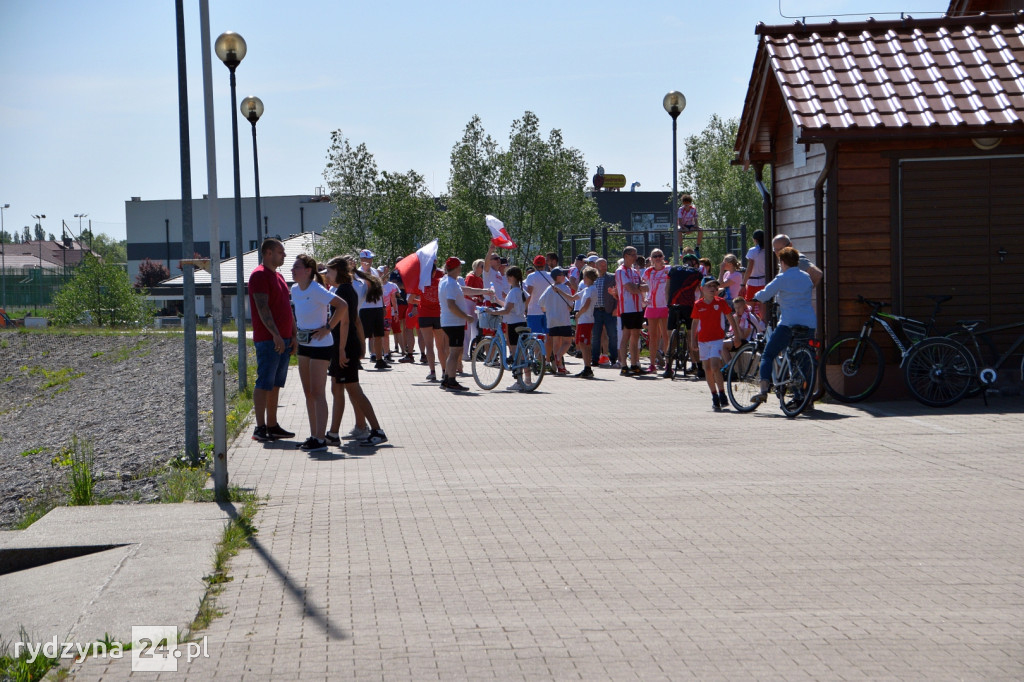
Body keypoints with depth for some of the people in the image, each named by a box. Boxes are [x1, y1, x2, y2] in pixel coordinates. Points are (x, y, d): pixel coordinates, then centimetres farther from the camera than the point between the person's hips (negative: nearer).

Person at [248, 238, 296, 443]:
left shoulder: (278, 276, 20)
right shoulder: (259, 275, -9)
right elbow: (262, 307, -18)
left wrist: (294, 335, 17)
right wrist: (275, 335, -24)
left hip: (283, 339, 9)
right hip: (268, 339, -9)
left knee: (276, 384, 10)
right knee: (264, 382, -8)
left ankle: (272, 426, 14)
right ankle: (260, 428, -7)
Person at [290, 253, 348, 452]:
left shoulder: (316, 290, -19)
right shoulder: (295, 290, 6)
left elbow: (342, 305, -26)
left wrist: (328, 328, -22)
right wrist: (296, 332, 13)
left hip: (320, 345, -9)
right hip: (304, 345, 9)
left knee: (317, 393, -7)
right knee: (308, 393, 11)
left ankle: (320, 439, -3)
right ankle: (313, 436, 19)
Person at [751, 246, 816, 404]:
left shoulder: (783, 278, -6)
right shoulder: (807, 277, 11)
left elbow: (763, 296, -6)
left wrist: (756, 295, 17)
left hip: (789, 323, -6)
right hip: (809, 324, 6)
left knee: (767, 355, 2)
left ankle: (764, 390, -15)